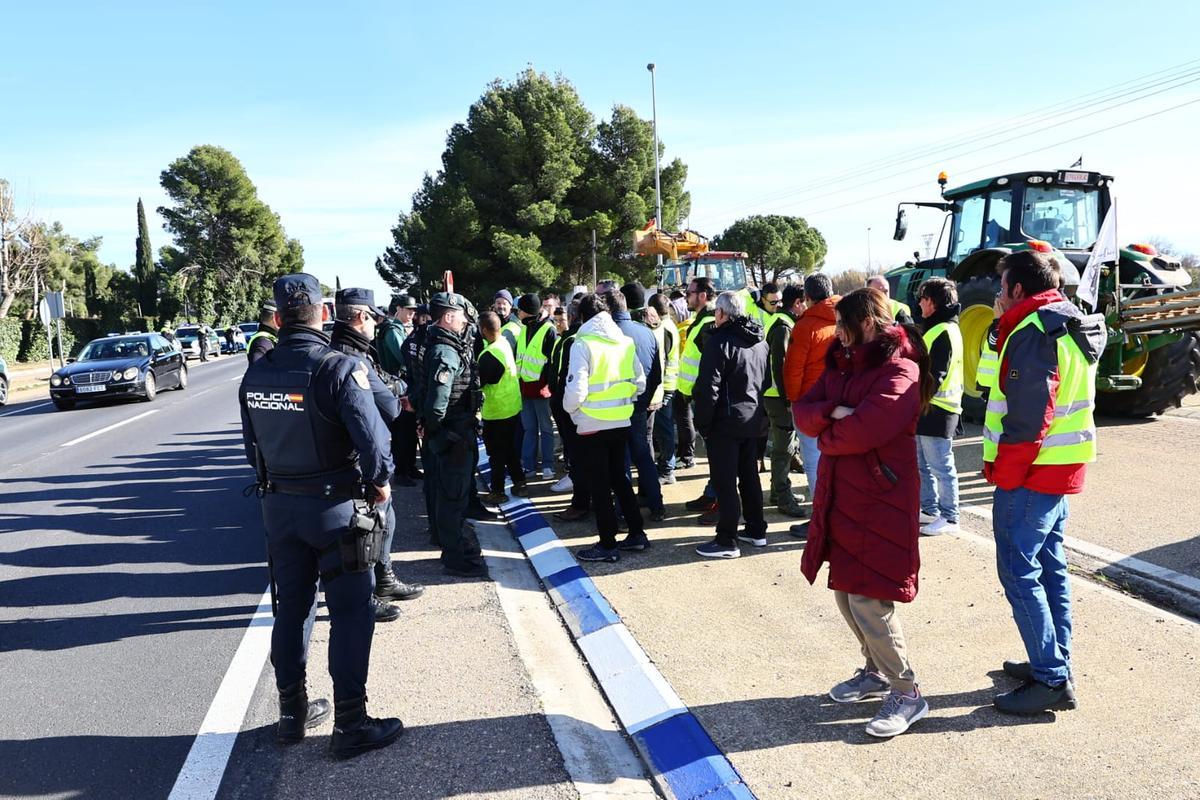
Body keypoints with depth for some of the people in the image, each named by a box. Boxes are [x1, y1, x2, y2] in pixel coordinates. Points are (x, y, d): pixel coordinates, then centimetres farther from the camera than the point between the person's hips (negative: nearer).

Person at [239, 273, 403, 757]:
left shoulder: (255, 374, 1)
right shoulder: (339, 367, -18)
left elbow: (252, 445, 10)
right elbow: (371, 436, -25)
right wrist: (380, 482, -7)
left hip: (278, 505, 6)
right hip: (334, 505, -6)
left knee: (290, 608, 17)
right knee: (351, 613, 3)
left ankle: (292, 712, 30)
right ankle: (350, 725, 9)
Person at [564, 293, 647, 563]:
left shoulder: (583, 344, -14)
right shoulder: (625, 342, 3)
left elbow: (576, 389, -18)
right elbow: (640, 383, 6)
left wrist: (570, 409, 1)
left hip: (593, 425, -5)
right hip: (621, 422, 6)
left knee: (599, 485, 4)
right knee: (619, 477, 20)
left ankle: (608, 545, 10)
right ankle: (636, 533, 25)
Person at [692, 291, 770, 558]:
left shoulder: (720, 340, -15)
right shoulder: (760, 341, 11)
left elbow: (708, 388, -19)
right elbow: (767, 380, 18)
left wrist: (703, 422, -11)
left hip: (727, 422, -8)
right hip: (755, 419, 8)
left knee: (725, 481, -3)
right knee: (749, 476, 18)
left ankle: (727, 540, 1)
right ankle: (756, 530, 27)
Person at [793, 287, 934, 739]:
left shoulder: (899, 368, -13)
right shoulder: (842, 365, 13)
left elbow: (866, 429, -25)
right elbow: (803, 412, 5)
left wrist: (826, 435, -6)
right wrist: (834, 414, -15)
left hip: (879, 499, -8)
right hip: (840, 494, 9)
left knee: (868, 600, -8)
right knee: (845, 591, 15)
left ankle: (907, 693, 9)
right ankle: (877, 671, 34)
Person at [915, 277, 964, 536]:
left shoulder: (945, 332, -15)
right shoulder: (935, 329, 18)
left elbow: (935, 376, -20)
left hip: (936, 410, -10)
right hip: (927, 408, 10)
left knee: (940, 466, -3)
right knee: (923, 464, 17)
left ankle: (949, 517, 5)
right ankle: (930, 510, 26)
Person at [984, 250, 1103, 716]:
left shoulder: (1032, 333, -18)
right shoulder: (1071, 327, 14)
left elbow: (1026, 416, -23)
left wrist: (1003, 475, -14)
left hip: (1030, 472, -10)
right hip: (1062, 467, 10)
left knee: (1020, 574, -4)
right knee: (1049, 567, 17)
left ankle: (1052, 680, 1)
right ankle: (1054, 663, 27)